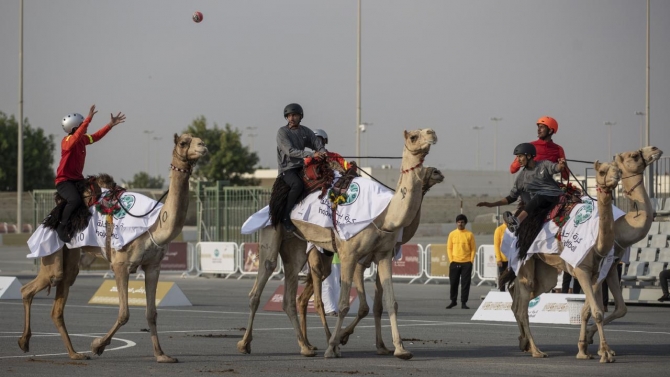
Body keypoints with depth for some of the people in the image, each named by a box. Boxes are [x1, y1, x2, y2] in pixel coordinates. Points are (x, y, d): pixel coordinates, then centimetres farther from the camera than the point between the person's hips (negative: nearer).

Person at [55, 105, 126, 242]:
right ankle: (62, 227, -15)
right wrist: (89, 119, -46)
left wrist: (111, 124, 20)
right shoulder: (67, 141, -18)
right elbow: (77, 135, -39)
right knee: (75, 200, -32)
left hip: (77, 179, 9)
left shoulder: (83, 139, 7)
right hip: (64, 180, -9)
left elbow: (96, 136, 23)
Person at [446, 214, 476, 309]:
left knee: (465, 284, -2)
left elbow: (473, 249, 4)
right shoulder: (452, 234, 6)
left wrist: (471, 261, -4)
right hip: (454, 263, 1)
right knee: (453, 283, 5)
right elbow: (449, 248, 6)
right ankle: (453, 301, 19)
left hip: (466, 263, -1)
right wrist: (451, 260, -3)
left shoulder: (469, 234, 3)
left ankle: (464, 303, 3)